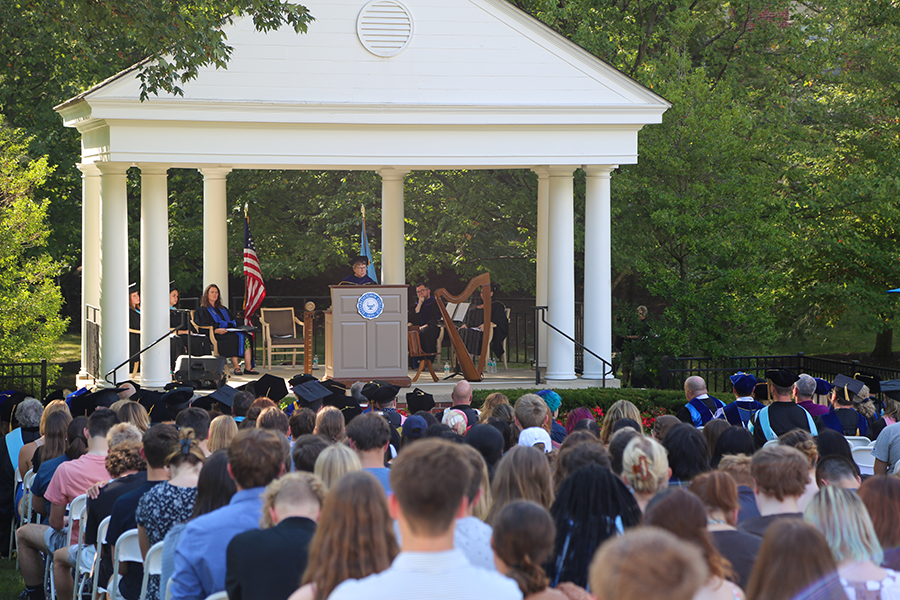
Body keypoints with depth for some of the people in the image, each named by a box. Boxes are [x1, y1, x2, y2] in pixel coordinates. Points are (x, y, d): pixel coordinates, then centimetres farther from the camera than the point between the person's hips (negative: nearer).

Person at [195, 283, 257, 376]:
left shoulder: (222, 308, 30)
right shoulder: (203, 310, 9)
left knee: (245, 337, -24)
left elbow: (233, 321, 26)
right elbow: (202, 326, -6)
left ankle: (248, 367, -31)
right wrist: (216, 330, -22)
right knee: (234, 338, -35)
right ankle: (236, 367, -37)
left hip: (229, 332, 6)